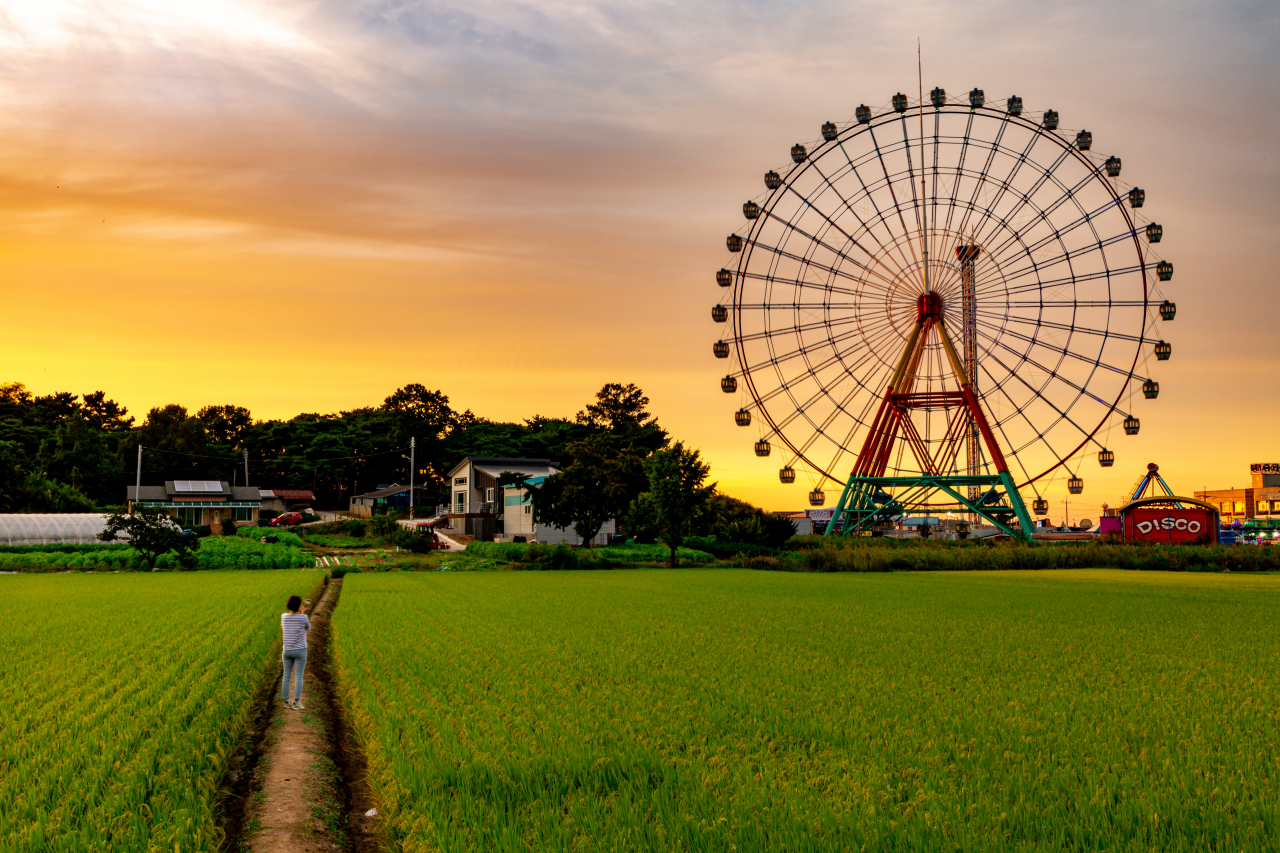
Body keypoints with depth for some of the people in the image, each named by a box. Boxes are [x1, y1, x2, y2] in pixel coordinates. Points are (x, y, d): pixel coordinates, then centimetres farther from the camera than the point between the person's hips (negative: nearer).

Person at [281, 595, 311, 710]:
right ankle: (296, 702, -5)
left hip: (287, 650, 4)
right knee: (298, 677, -1)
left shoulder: (284, 616, -3)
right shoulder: (303, 618, -14)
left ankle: (287, 700, 13)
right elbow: (308, 628, 6)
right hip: (300, 651, -4)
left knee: (286, 676, 11)